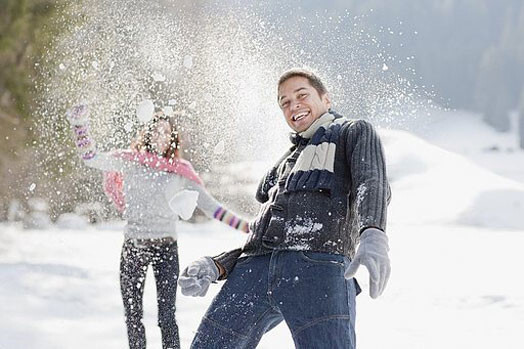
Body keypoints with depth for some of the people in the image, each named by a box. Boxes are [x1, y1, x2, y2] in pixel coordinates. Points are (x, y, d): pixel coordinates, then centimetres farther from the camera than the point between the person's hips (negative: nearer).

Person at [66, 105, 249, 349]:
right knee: (133, 317, 7)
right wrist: (81, 126, -17)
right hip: (133, 247, 1)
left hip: (166, 248, -1)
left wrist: (244, 226, -4)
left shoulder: (180, 171, 4)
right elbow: (92, 159, -3)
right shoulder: (130, 162, 4)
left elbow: (209, 206, 3)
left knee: (166, 316, -8)